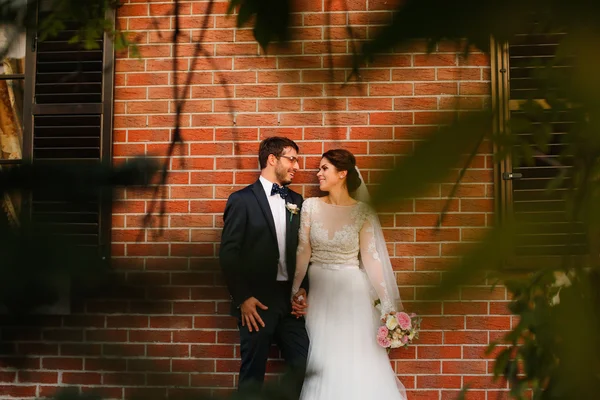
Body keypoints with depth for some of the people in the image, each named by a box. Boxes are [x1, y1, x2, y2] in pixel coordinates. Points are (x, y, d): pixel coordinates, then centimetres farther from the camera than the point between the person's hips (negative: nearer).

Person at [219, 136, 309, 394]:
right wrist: (242, 299, -12)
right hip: (256, 302, -4)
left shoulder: (296, 201, 12)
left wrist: (302, 290, -1)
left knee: (304, 367, 3)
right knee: (253, 372, 7)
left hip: (290, 299, 5)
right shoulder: (242, 200, -4)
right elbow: (228, 254, -8)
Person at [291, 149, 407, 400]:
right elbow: (303, 251, 1)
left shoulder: (362, 212, -6)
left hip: (352, 294, -2)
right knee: (322, 363, 8)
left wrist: (388, 304, -9)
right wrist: (295, 291, -3)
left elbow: (371, 257, -6)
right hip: (319, 292, 2)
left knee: (357, 362, 2)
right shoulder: (310, 206, 0)